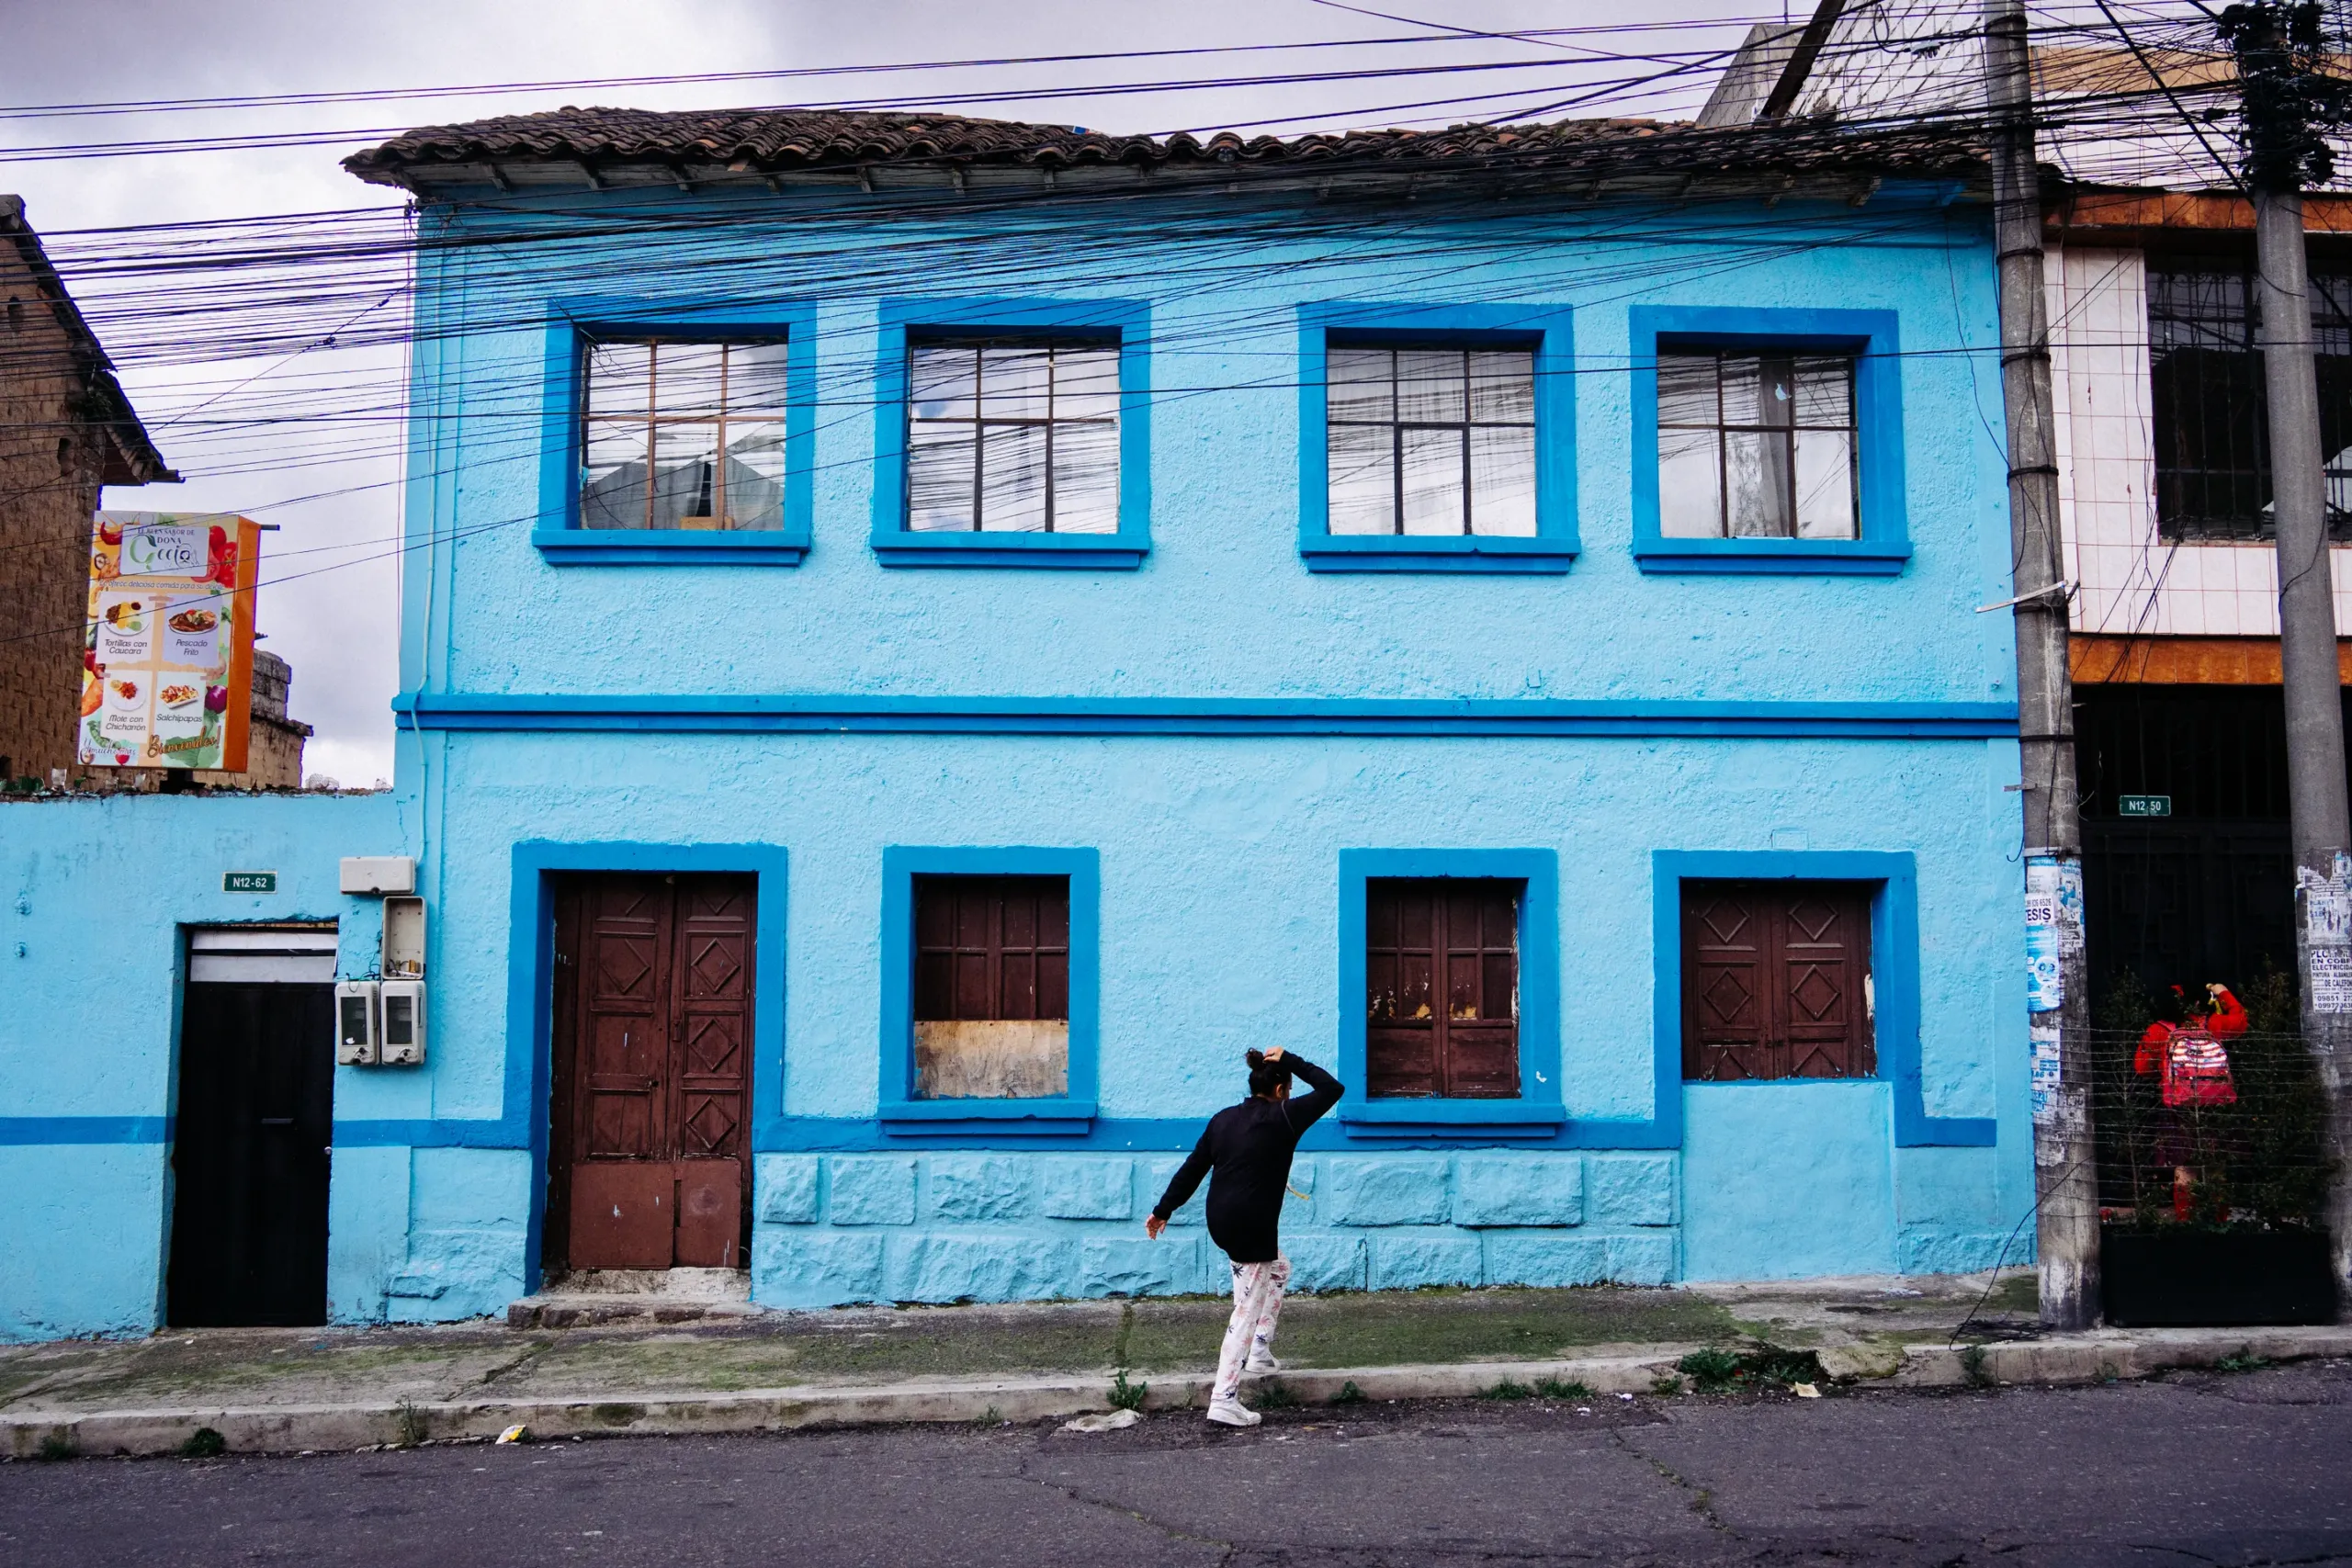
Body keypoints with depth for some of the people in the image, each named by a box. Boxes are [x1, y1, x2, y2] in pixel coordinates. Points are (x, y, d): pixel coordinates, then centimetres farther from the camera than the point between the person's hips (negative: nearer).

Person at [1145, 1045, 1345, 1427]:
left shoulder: (1223, 1119, 9)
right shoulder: (1282, 1117, -8)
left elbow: (1191, 1169, 10)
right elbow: (1332, 1088, -2)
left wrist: (1164, 1210, 16)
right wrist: (1291, 1061, 1)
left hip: (1221, 1222, 8)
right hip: (1253, 1227, -8)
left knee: (1278, 1269, 31)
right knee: (1247, 1312, -1)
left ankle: (1260, 1350, 30)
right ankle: (1224, 1400, -3)